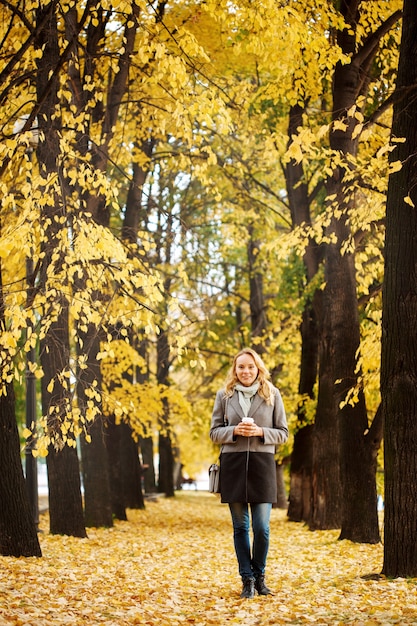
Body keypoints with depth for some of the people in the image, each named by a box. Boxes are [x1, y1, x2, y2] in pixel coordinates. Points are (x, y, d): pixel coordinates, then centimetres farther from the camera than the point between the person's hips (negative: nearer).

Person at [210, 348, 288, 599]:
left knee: (261, 527, -4)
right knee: (240, 527, 5)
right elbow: (214, 432, 7)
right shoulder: (224, 395, 6)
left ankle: (259, 575, 17)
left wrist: (261, 432, -13)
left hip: (262, 464, -1)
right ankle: (247, 580, 14)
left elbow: (283, 433, 5)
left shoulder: (272, 394, 4)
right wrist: (234, 431, -12)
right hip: (233, 465, 1)